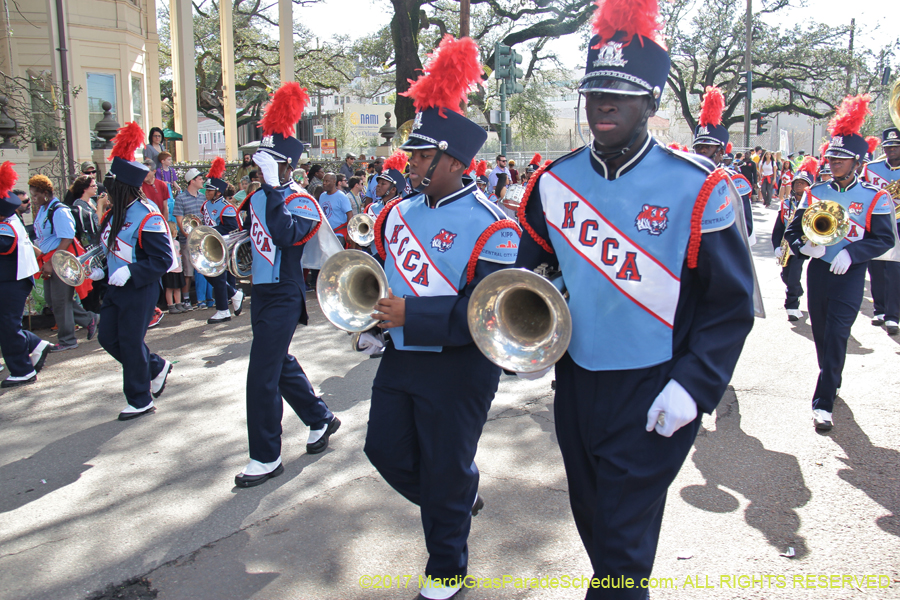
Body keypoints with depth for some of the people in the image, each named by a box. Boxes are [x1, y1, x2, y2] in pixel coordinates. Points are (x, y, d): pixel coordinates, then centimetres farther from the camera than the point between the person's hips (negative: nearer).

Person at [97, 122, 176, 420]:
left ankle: (140, 401, 15)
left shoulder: (147, 217, -20)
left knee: (130, 343, -1)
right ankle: (156, 367, 31)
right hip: (116, 287, 9)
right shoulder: (115, 213, 6)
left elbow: (163, 259, -22)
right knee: (108, 338, 13)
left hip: (140, 290, -9)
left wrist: (130, 271, -27)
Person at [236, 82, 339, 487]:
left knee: (262, 377, -7)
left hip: (284, 298, -9)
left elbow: (285, 234, -35)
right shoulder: (258, 197, 9)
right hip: (261, 292, 9)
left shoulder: (301, 203, -15)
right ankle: (321, 420, 39)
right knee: (282, 365, 20)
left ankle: (266, 459, 7)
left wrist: (272, 188, -34)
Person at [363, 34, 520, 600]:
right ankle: (463, 494, 44)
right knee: (386, 449, 16)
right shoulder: (399, 210, 4)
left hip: (459, 368, -7)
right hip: (400, 357, 7)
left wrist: (412, 314, -27)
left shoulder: (491, 227, -18)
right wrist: (372, 324, 5)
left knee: (444, 471, 6)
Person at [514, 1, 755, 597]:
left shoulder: (697, 188, -13)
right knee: (592, 520, 22)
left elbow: (732, 302, -10)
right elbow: (533, 264, 15)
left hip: (652, 397, -5)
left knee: (623, 543, 3)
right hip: (575, 384, 5)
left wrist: (693, 386, -18)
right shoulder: (554, 182, 0)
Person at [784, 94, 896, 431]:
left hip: (850, 274, -3)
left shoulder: (874, 198, -2)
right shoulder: (814, 193, 6)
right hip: (817, 269, 4)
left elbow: (885, 239, -4)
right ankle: (832, 379, 38)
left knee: (836, 336, -10)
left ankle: (824, 403, -9)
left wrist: (851, 253, -19)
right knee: (820, 333, 13)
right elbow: (793, 229, 6)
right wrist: (803, 246, -16)